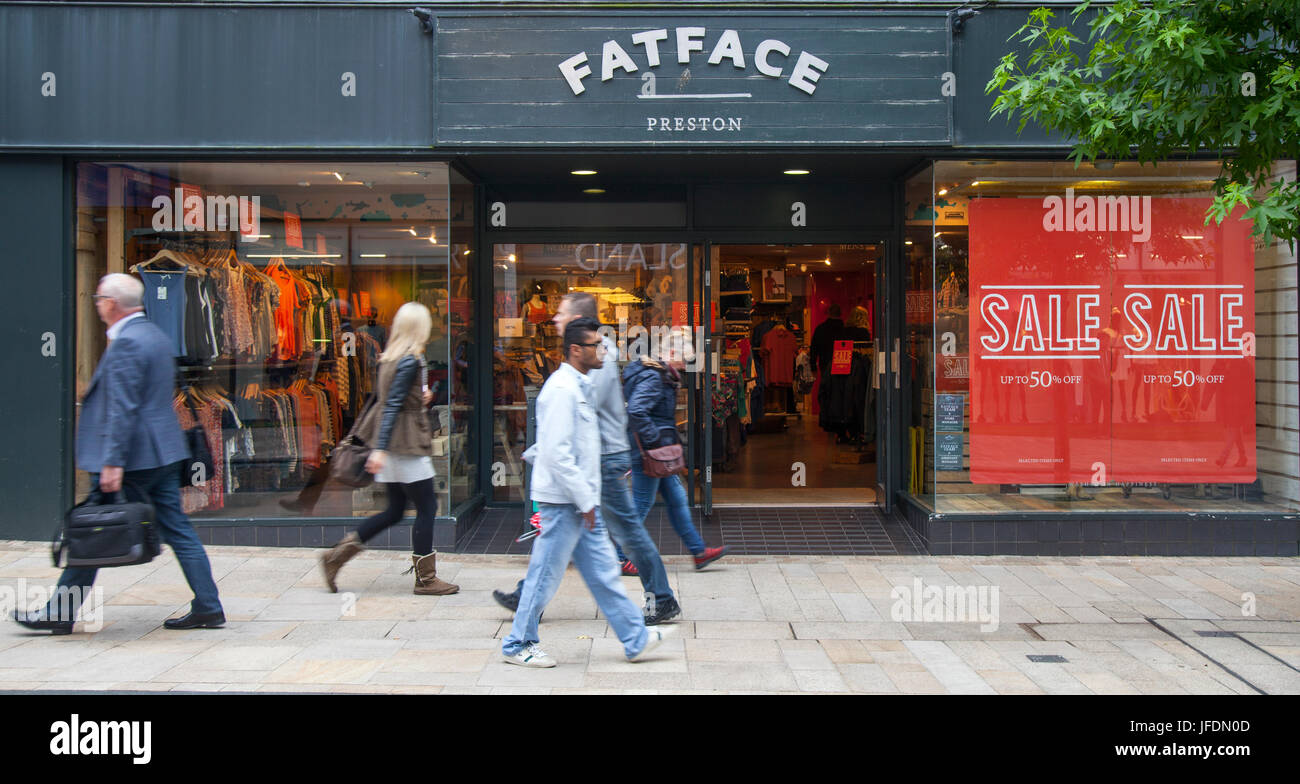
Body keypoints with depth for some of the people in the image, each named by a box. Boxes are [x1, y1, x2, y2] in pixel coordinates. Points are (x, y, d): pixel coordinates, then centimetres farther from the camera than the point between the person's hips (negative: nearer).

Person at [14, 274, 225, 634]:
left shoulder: (126, 343, -15)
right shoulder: (156, 336, 14)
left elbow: (123, 408, -21)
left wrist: (112, 463, -23)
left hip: (133, 457, -9)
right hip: (163, 454, 9)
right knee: (177, 530, 9)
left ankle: (60, 613, 12)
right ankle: (208, 608, 8)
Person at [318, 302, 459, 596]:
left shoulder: (390, 356, 11)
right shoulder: (411, 361, -16)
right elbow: (392, 405, -20)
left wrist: (421, 396, 7)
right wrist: (380, 449, -23)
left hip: (390, 443, 9)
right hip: (406, 443, -9)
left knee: (394, 510, 15)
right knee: (427, 508, 0)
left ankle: (337, 555, 14)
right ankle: (425, 579, 6)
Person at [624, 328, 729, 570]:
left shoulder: (662, 377, 14)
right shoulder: (653, 378, -18)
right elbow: (636, 412, -30)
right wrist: (654, 440, -24)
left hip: (656, 452, 11)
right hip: (648, 451, -11)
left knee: (677, 499, 13)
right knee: (641, 504, -3)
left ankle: (699, 552, 19)